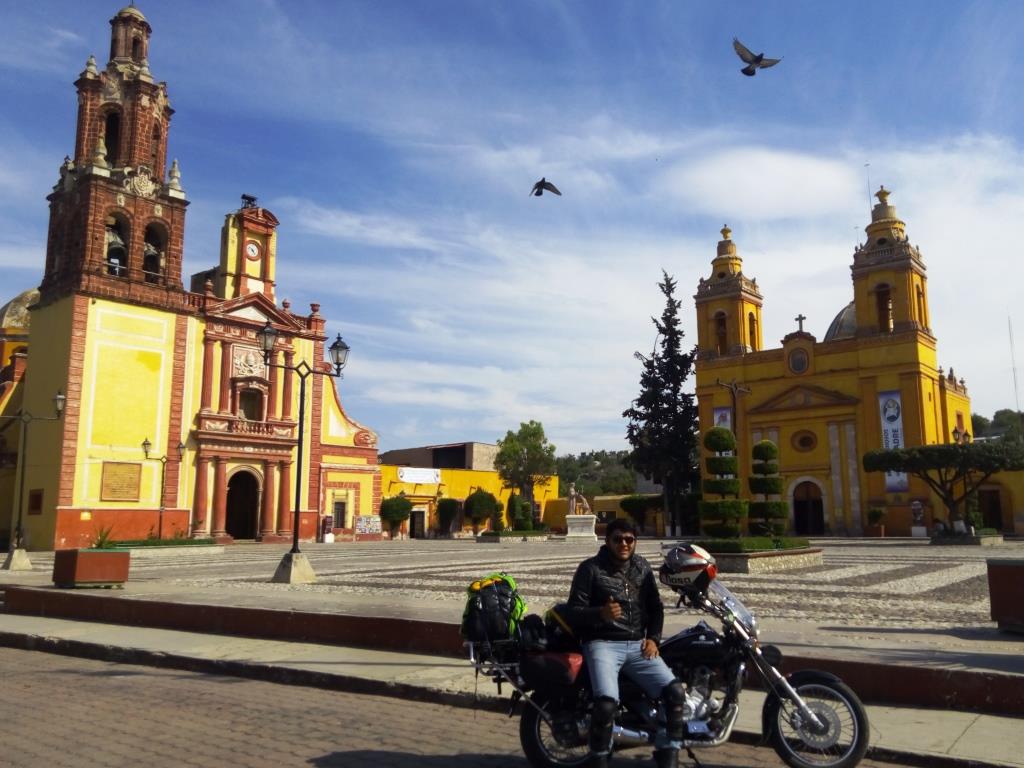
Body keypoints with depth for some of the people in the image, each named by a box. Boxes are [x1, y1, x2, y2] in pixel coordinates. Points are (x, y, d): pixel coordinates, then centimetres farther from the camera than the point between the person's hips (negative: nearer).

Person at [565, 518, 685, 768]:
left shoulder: (642, 567, 15)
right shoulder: (590, 568, -2)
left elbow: (656, 606, 22)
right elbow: (573, 610, -6)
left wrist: (653, 638, 6)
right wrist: (600, 613, -25)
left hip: (637, 644, 5)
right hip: (603, 643, -5)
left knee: (674, 691, -14)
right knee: (607, 702, -28)